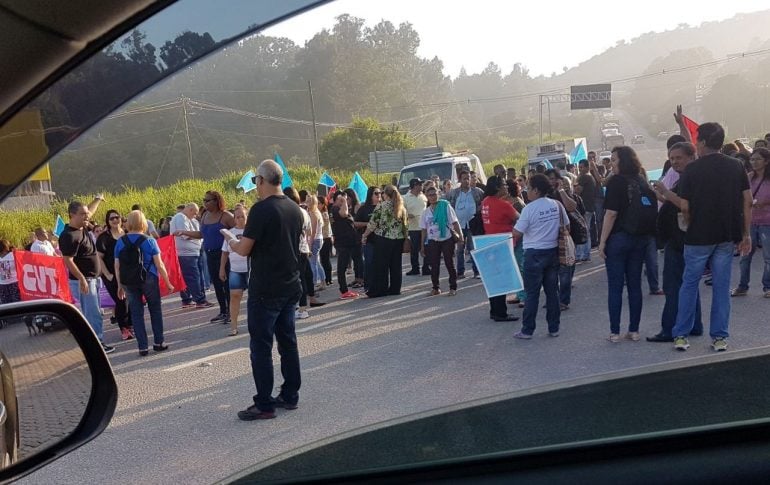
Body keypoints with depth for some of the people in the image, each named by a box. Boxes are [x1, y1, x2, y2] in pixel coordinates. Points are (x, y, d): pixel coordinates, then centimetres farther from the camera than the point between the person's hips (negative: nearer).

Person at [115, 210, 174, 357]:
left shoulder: (120, 242, 0)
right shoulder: (149, 241, -8)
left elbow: (117, 266, 2)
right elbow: (159, 264, -8)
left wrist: (120, 285, 11)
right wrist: (168, 282, -1)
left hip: (128, 282, 2)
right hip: (148, 279, -2)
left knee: (136, 313, 7)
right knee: (155, 310, 14)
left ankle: (142, 347, 8)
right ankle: (158, 342, 18)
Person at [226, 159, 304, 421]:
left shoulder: (261, 209, -17)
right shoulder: (295, 209, 7)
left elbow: (244, 249, -15)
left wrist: (231, 242, 6)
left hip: (265, 290, -8)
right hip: (291, 286, 8)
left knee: (261, 346, 0)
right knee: (287, 341, 14)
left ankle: (264, 404, 5)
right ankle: (290, 396, 22)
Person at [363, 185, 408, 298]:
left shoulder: (381, 206, -9)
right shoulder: (401, 207, 7)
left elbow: (373, 223, -9)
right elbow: (405, 225, 10)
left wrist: (365, 236, 1)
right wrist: (405, 237, 19)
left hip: (383, 239, -5)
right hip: (398, 239, 5)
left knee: (380, 265, 2)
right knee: (395, 265, 11)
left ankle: (378, 290, 4)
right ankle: (395, 289, 16)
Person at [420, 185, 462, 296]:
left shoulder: (445, 206, -5)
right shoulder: (426, 211, 6)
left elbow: (454, 222, -7)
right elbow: (424, 229, 9)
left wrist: (460, 235, -16)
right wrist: (422, 245, 7)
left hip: (447, 239, -3)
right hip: (433, 241, 3)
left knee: (449, 263, 3)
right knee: (434, 265, 5)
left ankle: (453, 287, 10)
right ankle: (436, 287, 15)